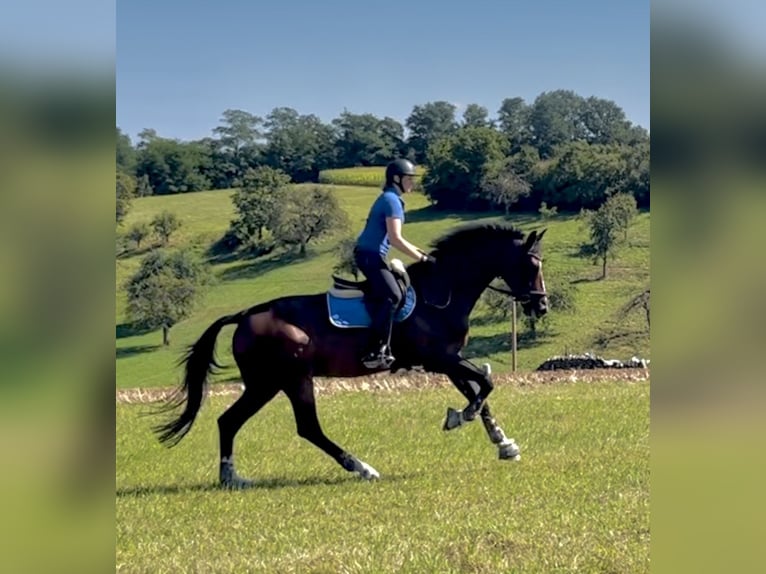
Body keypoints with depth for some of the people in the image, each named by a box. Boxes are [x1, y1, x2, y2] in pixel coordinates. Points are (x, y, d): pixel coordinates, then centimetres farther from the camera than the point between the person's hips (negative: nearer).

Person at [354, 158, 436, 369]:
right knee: (393, 296, -21)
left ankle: (382, 348, 5)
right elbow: (395, 239, -18)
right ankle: (375, 351, -25)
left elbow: (395, 238, 24)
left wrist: (421, 252, 18)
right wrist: (421, 258, -11)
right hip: (370, 255, -11)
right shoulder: (392, 200, -11)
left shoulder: (389, 199, 20)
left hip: (370, 254, 11)